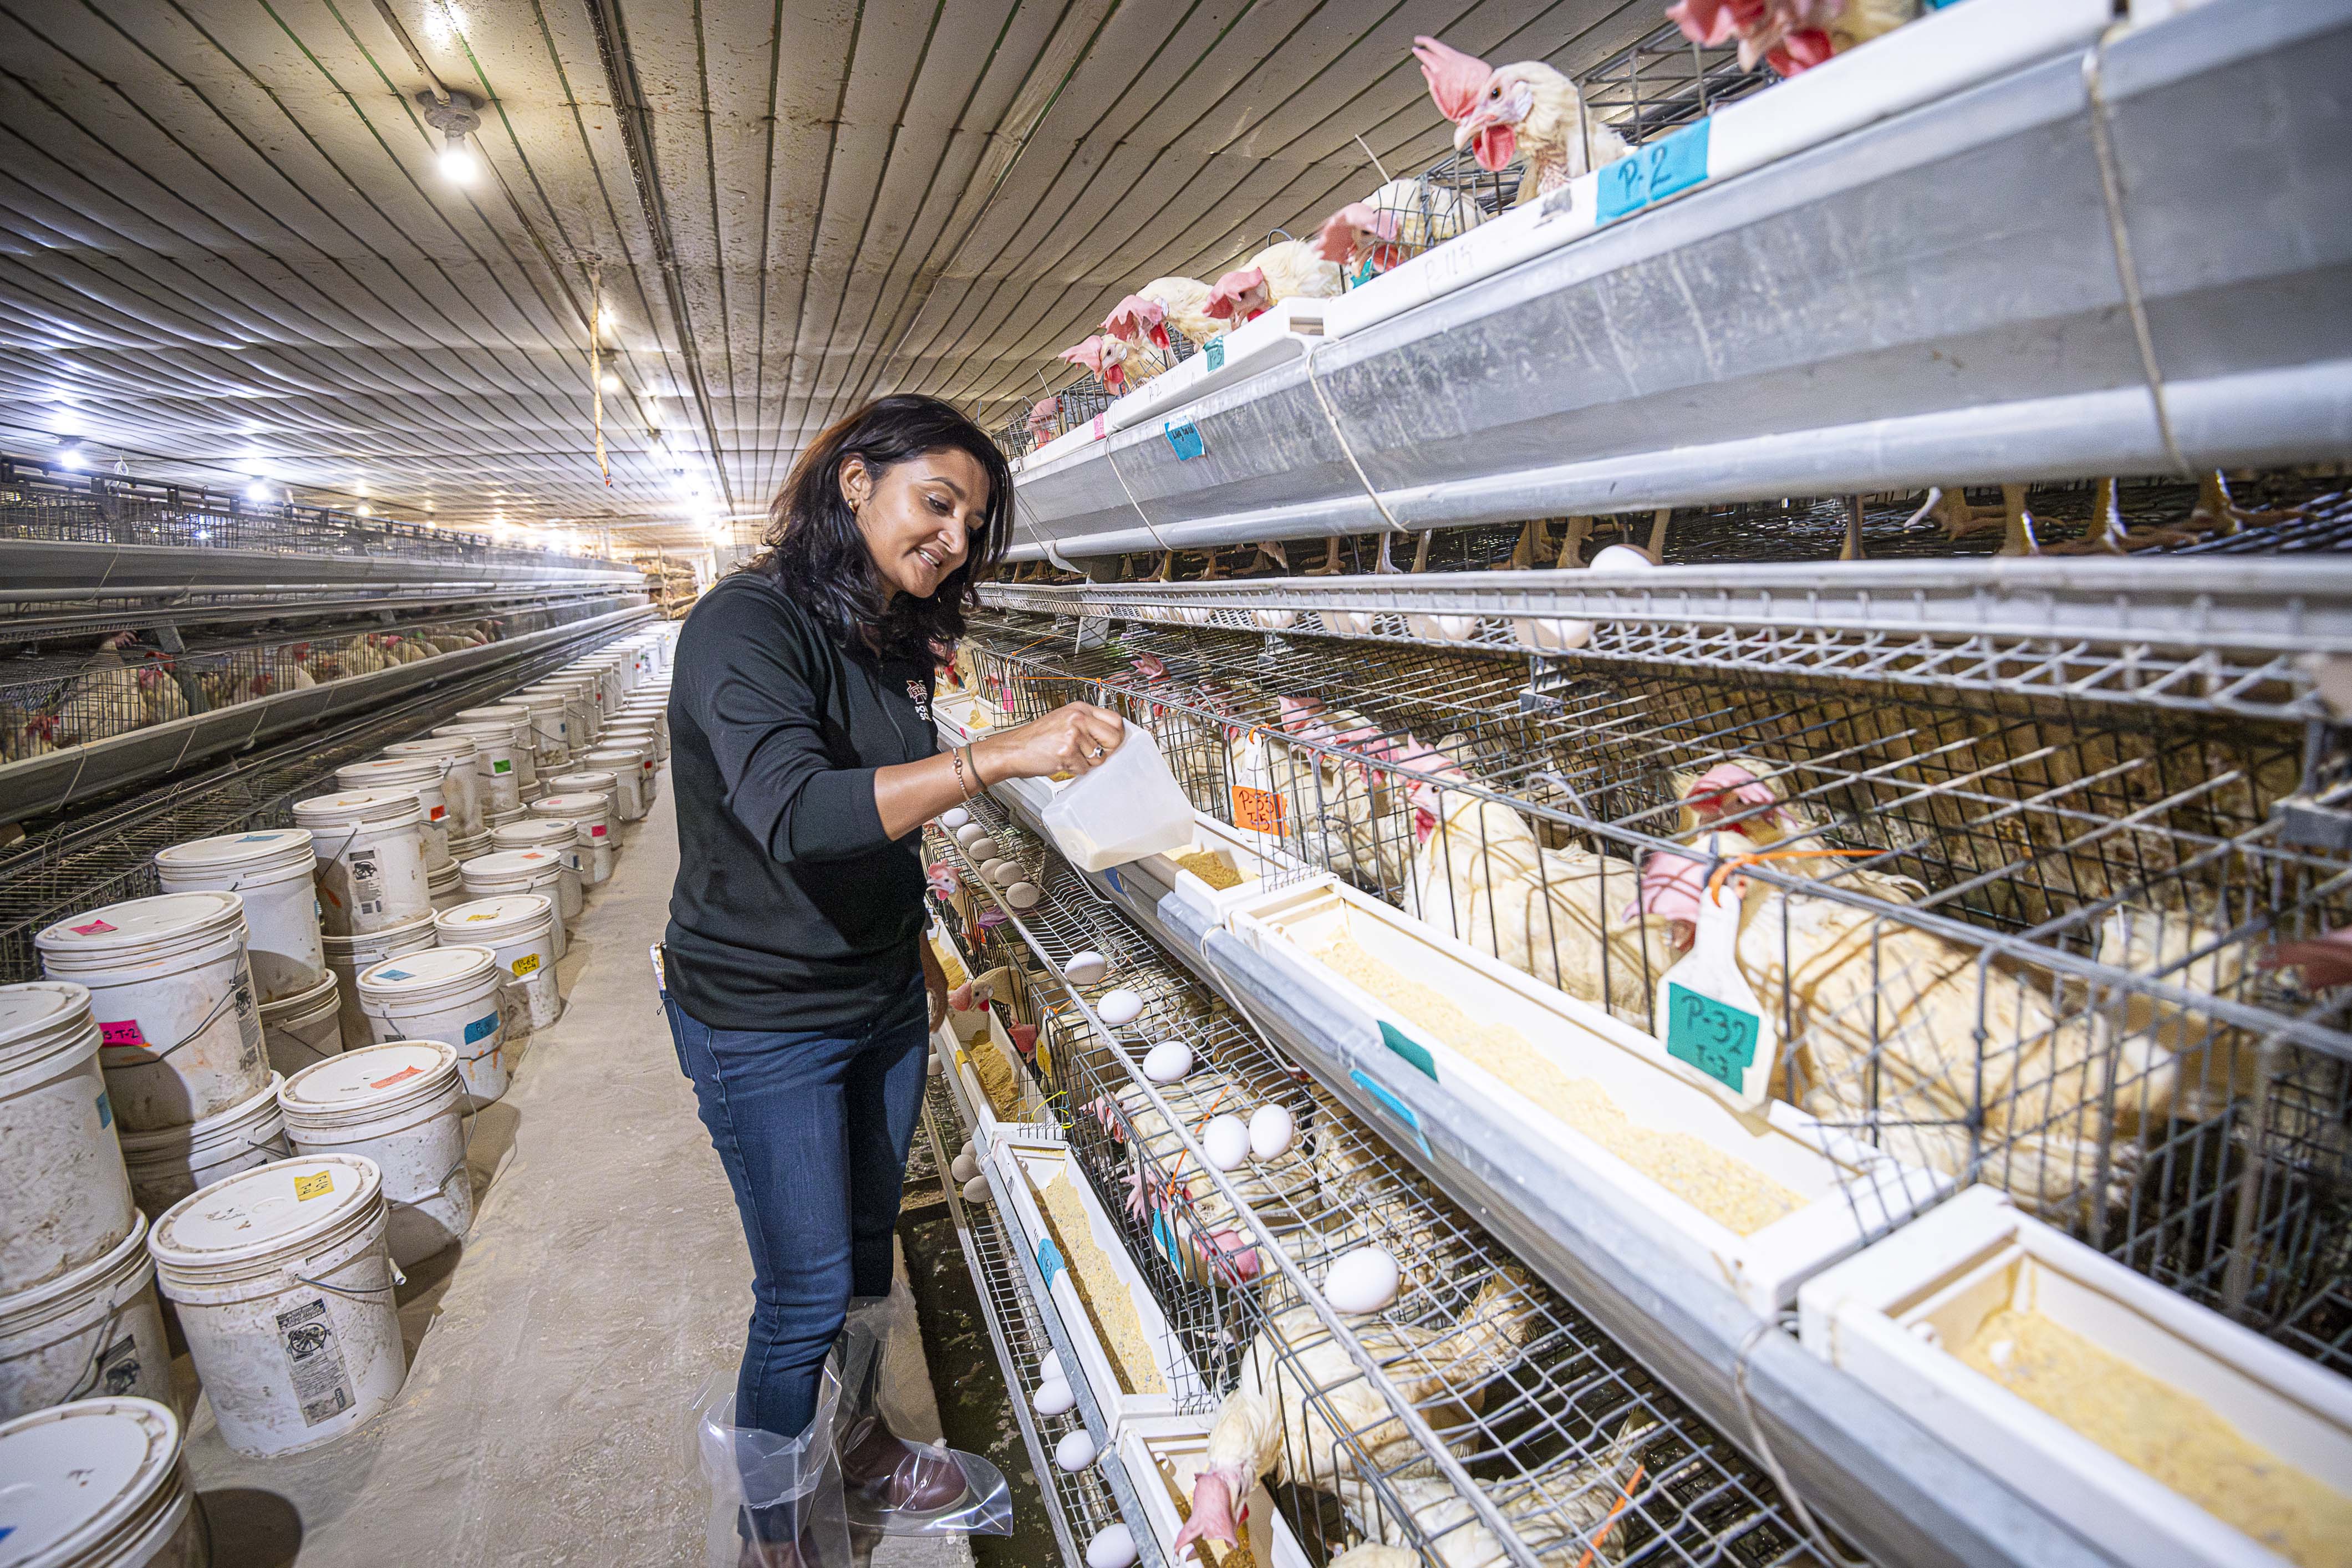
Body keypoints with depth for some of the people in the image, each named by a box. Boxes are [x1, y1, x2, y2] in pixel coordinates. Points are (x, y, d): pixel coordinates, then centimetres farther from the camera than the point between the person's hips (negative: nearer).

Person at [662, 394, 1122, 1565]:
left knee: (868, 1251, 21)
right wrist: (998, 756, -41)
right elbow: (794, 813, -36)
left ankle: (863, 1449, 46)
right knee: (806, 1293, 6)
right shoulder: (747, 624, -20)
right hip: (763, 1019, -7)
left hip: (881, 1000, 7)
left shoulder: (891, 640, 5)